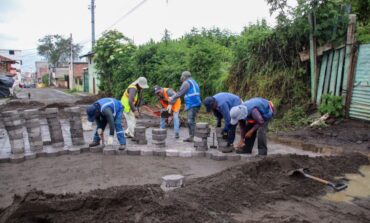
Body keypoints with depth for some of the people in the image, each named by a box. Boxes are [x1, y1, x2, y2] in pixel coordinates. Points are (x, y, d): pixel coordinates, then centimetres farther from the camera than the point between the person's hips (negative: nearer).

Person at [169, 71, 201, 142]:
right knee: (190, 121, 11)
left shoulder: (186, 83, -5)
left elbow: (180, 93, -7)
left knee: (191, 121, -9)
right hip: (195, 104, 10)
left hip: (192, 105, -10)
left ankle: (191, 137, -8)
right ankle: (191, 137, 14)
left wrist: (172, 98, 5)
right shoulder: (193, 82, 24)